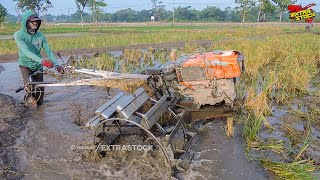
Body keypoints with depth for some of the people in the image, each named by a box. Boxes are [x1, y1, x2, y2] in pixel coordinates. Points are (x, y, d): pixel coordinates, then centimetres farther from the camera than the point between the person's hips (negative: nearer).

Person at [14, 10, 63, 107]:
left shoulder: (40, 36, -8)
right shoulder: (19, 35, -15)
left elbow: (48, 51, -5)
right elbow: (26, 51, -27)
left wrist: (57, 65, -17)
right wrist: (42, 60, -41)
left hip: (38, 65, 3)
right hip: (25, 63, -2)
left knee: (40, 90, 3)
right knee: (29, 85, -23)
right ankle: (29, 95, 11)